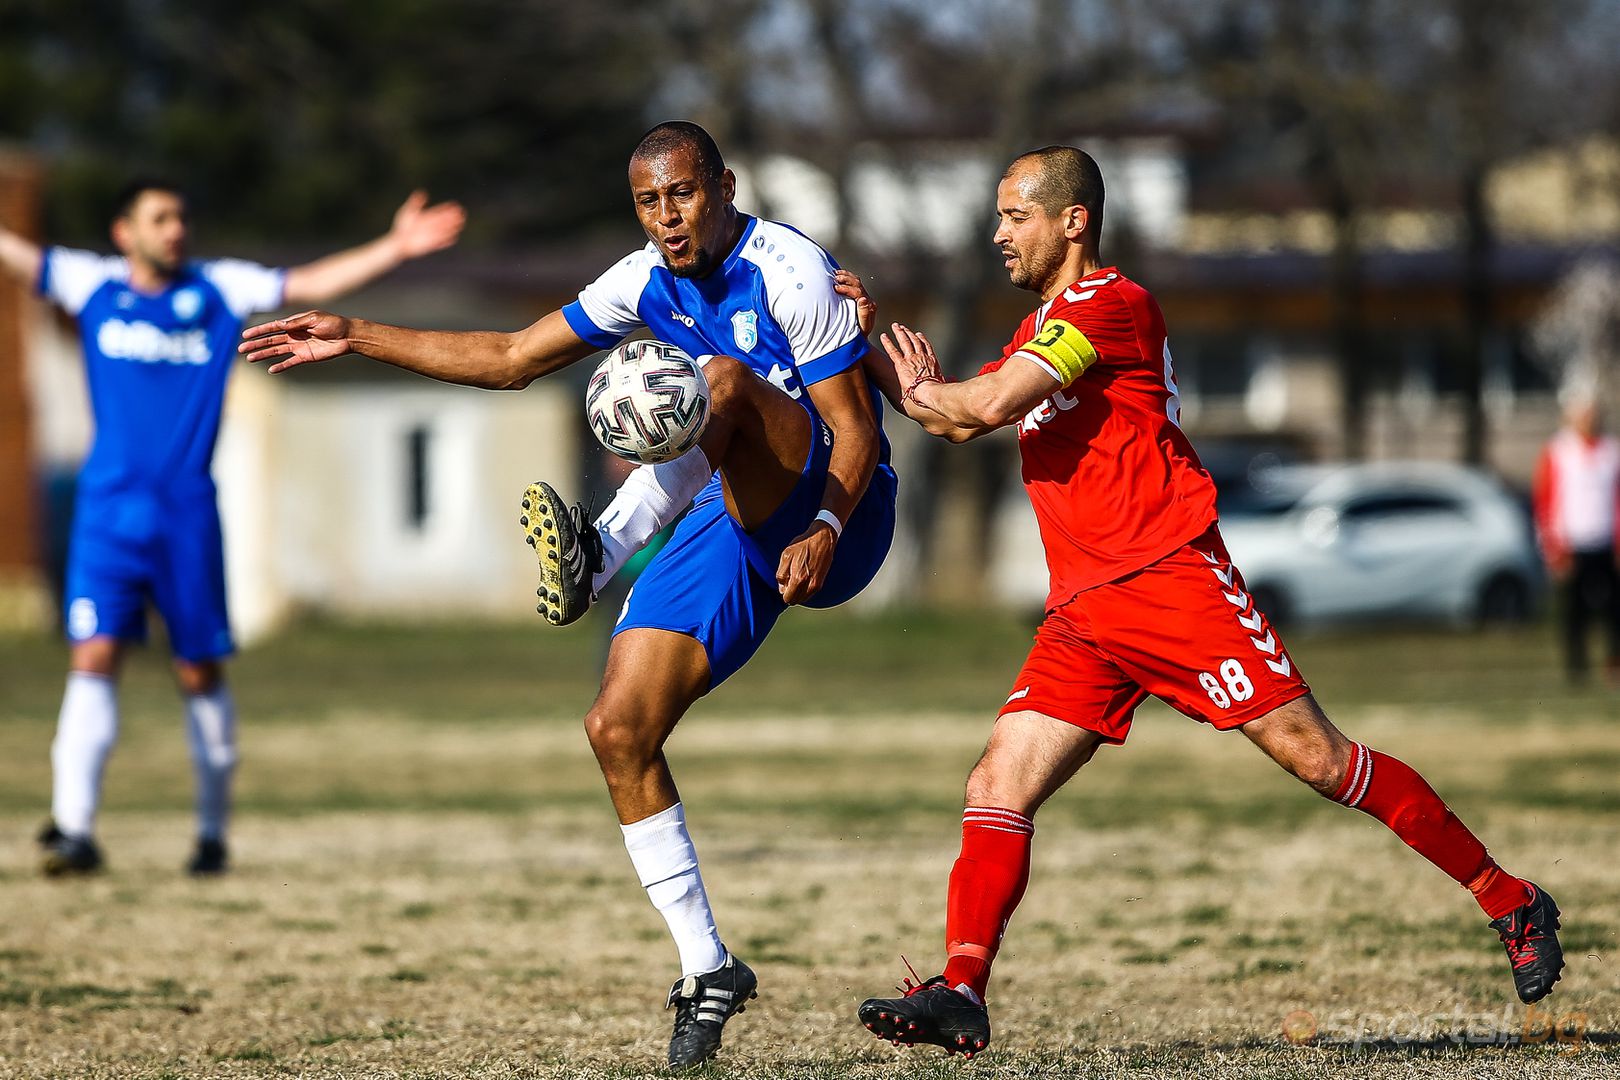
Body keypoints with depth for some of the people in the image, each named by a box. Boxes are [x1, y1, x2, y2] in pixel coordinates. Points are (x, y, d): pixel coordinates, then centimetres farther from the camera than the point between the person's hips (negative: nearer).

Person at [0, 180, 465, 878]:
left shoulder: (219, 289, 7)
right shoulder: (92, 284, 6)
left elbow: (314, 283, 3)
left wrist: (395, 248, -8)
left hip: (187, 513, 1)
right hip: (108, 510, -1)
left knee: (201, 673, 6)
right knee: (93, 657, -13)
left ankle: (212, 831, 20)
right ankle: (74, 829, -18)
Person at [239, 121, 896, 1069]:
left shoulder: (787, 271, -15)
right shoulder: (648, 282, 6)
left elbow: (856, 429, -16)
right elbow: (512, 360, 15)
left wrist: (825, 529, -33)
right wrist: (357, 339, 11)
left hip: (832, 512, -7)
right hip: (739, 520, 7)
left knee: (723, 377, -35)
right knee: (620, 729, -6)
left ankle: (599, 555, -48)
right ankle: (707, 967, 1)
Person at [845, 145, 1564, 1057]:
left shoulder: (1108, 304, -8)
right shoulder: (1042, 328, 23)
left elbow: (987, 405, -19)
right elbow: (959, 424, 28)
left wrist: (920, 391, 2)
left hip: (1171, 574, -9)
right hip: (1083, 610, 9)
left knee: (1315, 757, -10)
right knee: (997, 791, -7)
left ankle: (1513, 904, -1)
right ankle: (961, 993, -12)